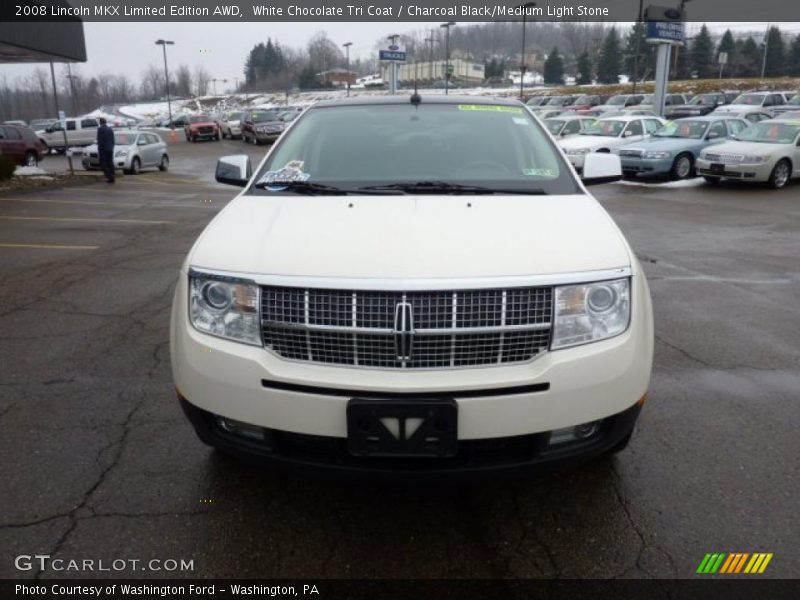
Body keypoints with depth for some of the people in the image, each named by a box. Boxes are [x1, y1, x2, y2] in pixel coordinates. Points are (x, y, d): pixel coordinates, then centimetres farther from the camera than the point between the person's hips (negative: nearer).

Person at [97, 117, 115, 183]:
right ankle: (112, 178, 8)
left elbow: (99, 140, -12)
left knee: (103, 164, -2)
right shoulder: (110, 129, 9)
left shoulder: (100, 129, -9)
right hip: (110, 149, 6)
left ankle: (109, 176, -15)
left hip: (103, 149, -6)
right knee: (110, 163, 9)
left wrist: (99, 150, -7)